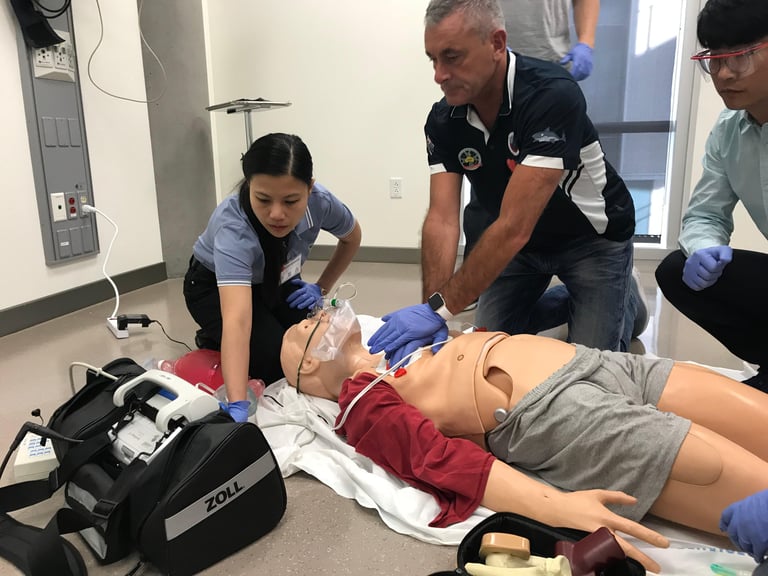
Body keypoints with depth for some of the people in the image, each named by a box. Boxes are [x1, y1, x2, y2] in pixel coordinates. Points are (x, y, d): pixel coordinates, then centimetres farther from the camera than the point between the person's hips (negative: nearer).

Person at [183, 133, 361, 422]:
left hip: (276, 282, 5)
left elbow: (352, 237, -3)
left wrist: (321, 288, -7)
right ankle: (211, 343, 6)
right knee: (277, 360, -24)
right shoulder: (232, 226, -42)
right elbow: (237, 320, -52)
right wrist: (237, 406, -61)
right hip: (215, 286, -4)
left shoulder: (320, 201, -28)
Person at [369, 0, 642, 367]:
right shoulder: (442, 120, -14)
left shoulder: (552, 96, -34)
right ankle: (559, 306, 27)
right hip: (521, 243, 5)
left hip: (593, 239, -5)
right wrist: (430, 307, -34)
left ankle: (623, 304, 24)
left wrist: (438, 309, -38)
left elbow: (514, 226, -38)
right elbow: (441, 220, -21)